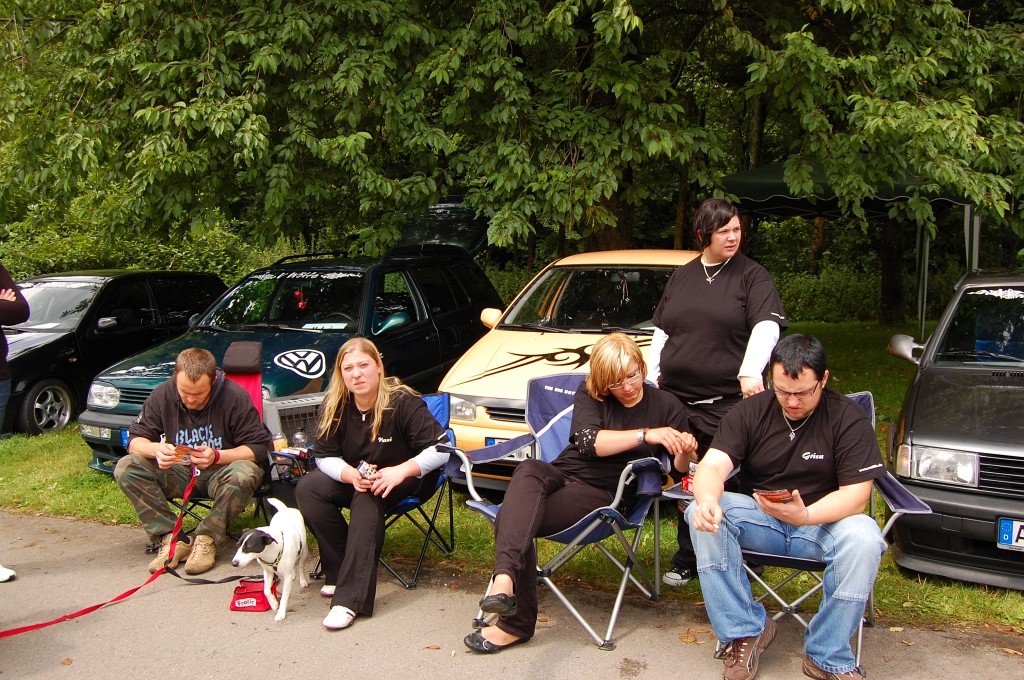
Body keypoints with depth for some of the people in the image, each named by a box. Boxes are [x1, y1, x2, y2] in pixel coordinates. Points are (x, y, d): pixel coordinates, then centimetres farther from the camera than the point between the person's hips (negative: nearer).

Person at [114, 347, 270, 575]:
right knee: (126, 468, -18)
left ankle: (206, 539, -19)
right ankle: (172, 539, -19)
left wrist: (217, 456, -31)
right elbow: (135, 440, -2)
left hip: (220, 474, -4)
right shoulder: (162, 396, -6)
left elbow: (259, 448, -16)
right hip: (178, 473, 4)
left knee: (244, 474, -37)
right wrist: (155, 449, -26)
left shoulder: (235, 397, -17)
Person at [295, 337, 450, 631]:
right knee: (307, 488, -21)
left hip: (407, 478, -5)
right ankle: (339, 572, -14)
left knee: (368, 497, -36)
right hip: (354, 477, 5)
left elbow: (442, 448, -24)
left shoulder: (402, 402, -22)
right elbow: (324, 456, -6)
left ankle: (351, 598, -39)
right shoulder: (334, 406, -10)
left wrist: (401, 471, -37)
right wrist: (350, 474, -27)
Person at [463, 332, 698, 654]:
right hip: (560, 475, 3)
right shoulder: (589, 397, 9)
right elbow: (589, 441, -10)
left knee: (512, 518, -28)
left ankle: (516, 623, -23)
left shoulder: (666, 406, 6)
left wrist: (685, 451, -17)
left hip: (602, 494, -3)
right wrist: (647, 435, -21)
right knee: (528, 469, -36)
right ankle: (505, 577, -50)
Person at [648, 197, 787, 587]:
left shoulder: (752, 276, 1)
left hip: (728, 402, -4)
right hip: (677, 398, 4)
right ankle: (686, 562, 21)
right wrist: (652, 377, 13)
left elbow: (767, 326, -12)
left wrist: (750, 371, -27)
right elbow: (660, 331, 20)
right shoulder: (681, 277, 15)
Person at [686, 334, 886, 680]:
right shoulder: (749, 412, -4)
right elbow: (713, 465, -15)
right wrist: (707, 499, -41)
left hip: (823, 522, -1)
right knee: (702, 514, -26)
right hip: (758, 518, 2)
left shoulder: (849, 418, -9)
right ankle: (745, 631, -16)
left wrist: (806, 516, -36)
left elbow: (856, 492, -16)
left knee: (863, 538, -34)